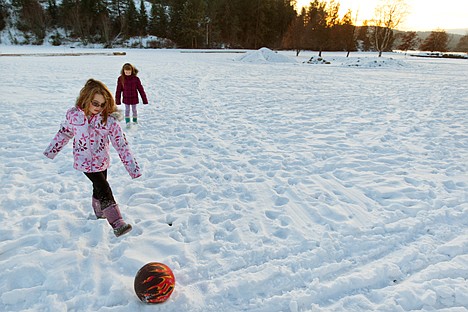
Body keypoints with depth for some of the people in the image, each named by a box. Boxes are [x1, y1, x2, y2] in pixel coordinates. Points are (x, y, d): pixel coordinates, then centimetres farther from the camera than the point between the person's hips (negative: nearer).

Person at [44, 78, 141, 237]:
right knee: (104, 189, -12)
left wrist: (132, 166, -17)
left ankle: (100, 214, 44)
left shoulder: (109, 119, -16)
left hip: (102, 160, 2)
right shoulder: (73, 115, -13)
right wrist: (51, 151, 18)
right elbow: (64, 133, 6)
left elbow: (121, 143, -14)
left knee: (99, 188, 18)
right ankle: (116, 223, -10)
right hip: (84, 161, -2)